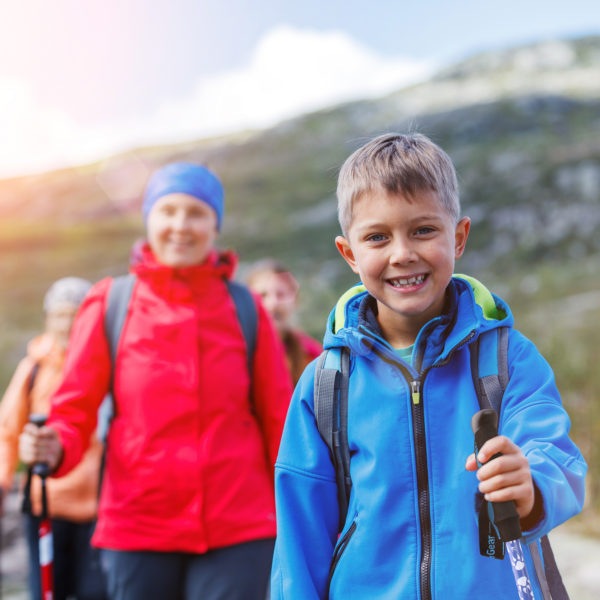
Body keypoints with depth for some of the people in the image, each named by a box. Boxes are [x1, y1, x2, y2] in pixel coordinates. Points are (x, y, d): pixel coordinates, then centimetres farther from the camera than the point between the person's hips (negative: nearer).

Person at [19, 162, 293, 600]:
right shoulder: (109, 305, 1)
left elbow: (279, 420, 6)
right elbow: (76, 409, 2)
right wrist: (53, 446, -20)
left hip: (237, 532, 0)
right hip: (137, 532, 0)